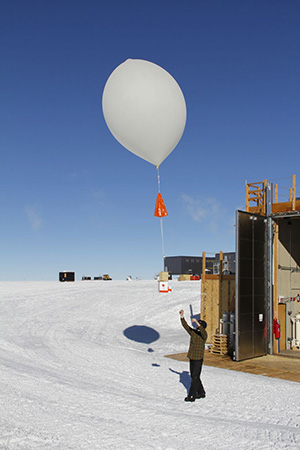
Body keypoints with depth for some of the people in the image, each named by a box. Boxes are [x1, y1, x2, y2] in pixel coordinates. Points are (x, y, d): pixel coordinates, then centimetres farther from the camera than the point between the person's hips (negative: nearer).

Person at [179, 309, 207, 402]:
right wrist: (182, 317, -8)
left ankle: (191, 396, 0)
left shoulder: (204, 335, -11)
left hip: (198, 359, -7)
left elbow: (202, 331, -33)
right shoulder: (193, 332, 6)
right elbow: (185, 326, 3)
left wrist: (197, 323, -43)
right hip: (192, 358, 7)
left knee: (195, 378, -4)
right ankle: (201, 393, 28)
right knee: (193, 376, 14)